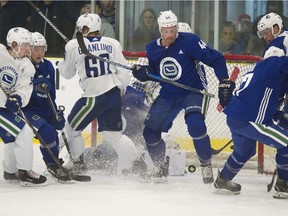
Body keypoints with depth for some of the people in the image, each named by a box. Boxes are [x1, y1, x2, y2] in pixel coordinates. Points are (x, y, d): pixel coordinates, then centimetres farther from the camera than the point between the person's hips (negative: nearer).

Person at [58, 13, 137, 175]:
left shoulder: (74, 46, -3)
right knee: (113, 134, 13)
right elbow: (123, 70, 5)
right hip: (114, 94, 5)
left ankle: (78, 163, 19)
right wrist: (120, 88, 21)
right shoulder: (112, 43, 4)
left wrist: (62, 63, 33)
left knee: (72, 128, 15)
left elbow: (67, 73, 11)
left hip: (94, 97, -5)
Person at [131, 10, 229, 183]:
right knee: (149, 131, 3)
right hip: (168, 96, 6)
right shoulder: (152, 49, 0)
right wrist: (142, 73, -10)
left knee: (195, 125, -30)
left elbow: (215, 59, -17)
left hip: (194, 90, -6)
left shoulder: (189, 41, -17)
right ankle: (162, 165, 29)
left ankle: (206, 164, -9)